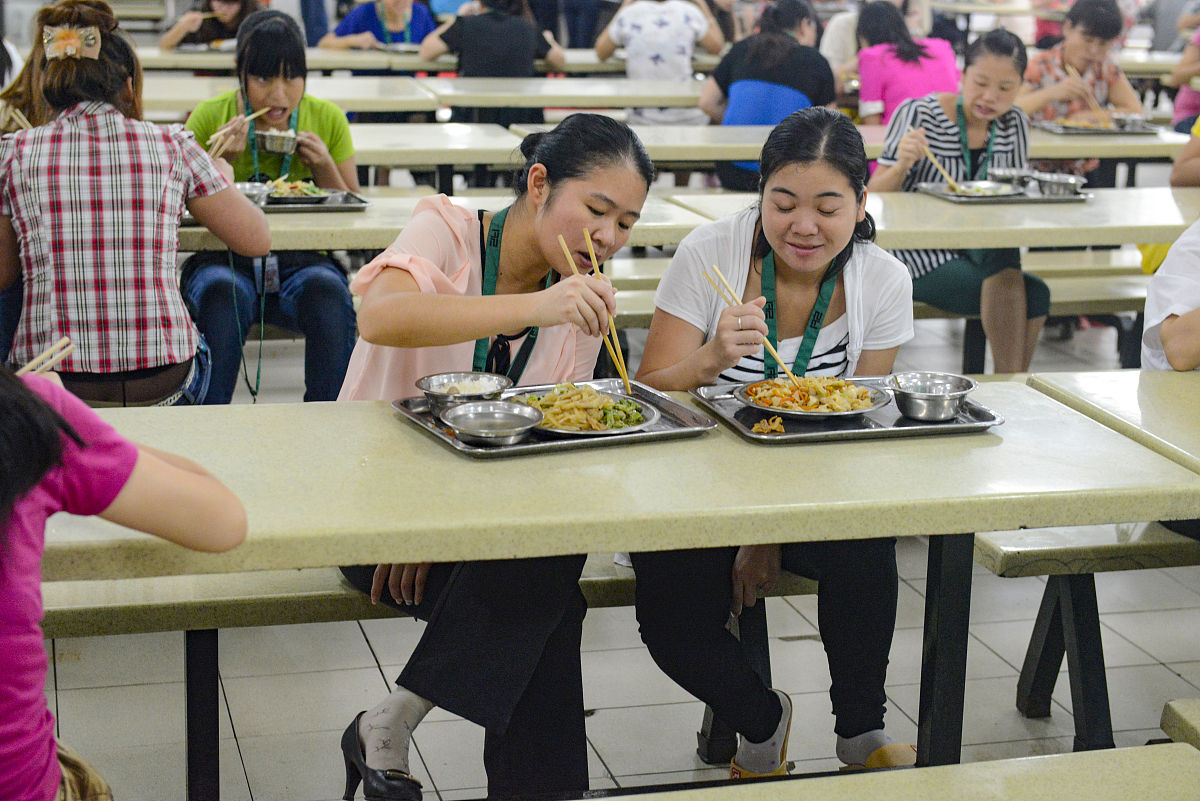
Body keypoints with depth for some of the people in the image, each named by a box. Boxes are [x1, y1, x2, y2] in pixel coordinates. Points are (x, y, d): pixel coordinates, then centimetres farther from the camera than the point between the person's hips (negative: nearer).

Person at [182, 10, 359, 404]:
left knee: (328, 292, -32)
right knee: (223, 294, -35)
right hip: (225, 260, -1)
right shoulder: (210, 117, 0)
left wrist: (325, 165, -9)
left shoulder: (327, 119, 5)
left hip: (301, 261, 1)